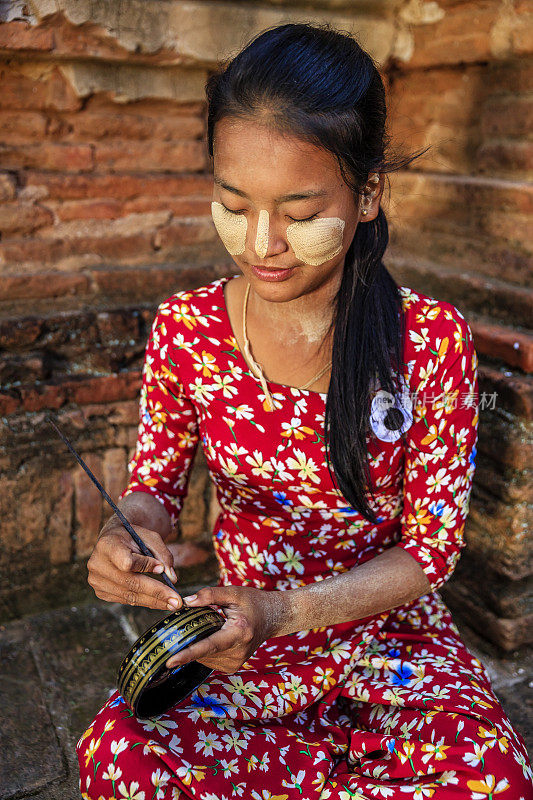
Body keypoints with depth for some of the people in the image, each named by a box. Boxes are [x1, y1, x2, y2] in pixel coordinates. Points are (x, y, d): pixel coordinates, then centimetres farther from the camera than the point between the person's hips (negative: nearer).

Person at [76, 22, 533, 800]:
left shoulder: (432, 338, -14)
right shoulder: (184, 328, -9)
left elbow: (430, 547, -10)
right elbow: (155, 480, 4)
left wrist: (285, 611, -25)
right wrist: (132, 531, -21)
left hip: (390, 627, -1)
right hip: (245, 630, 2)